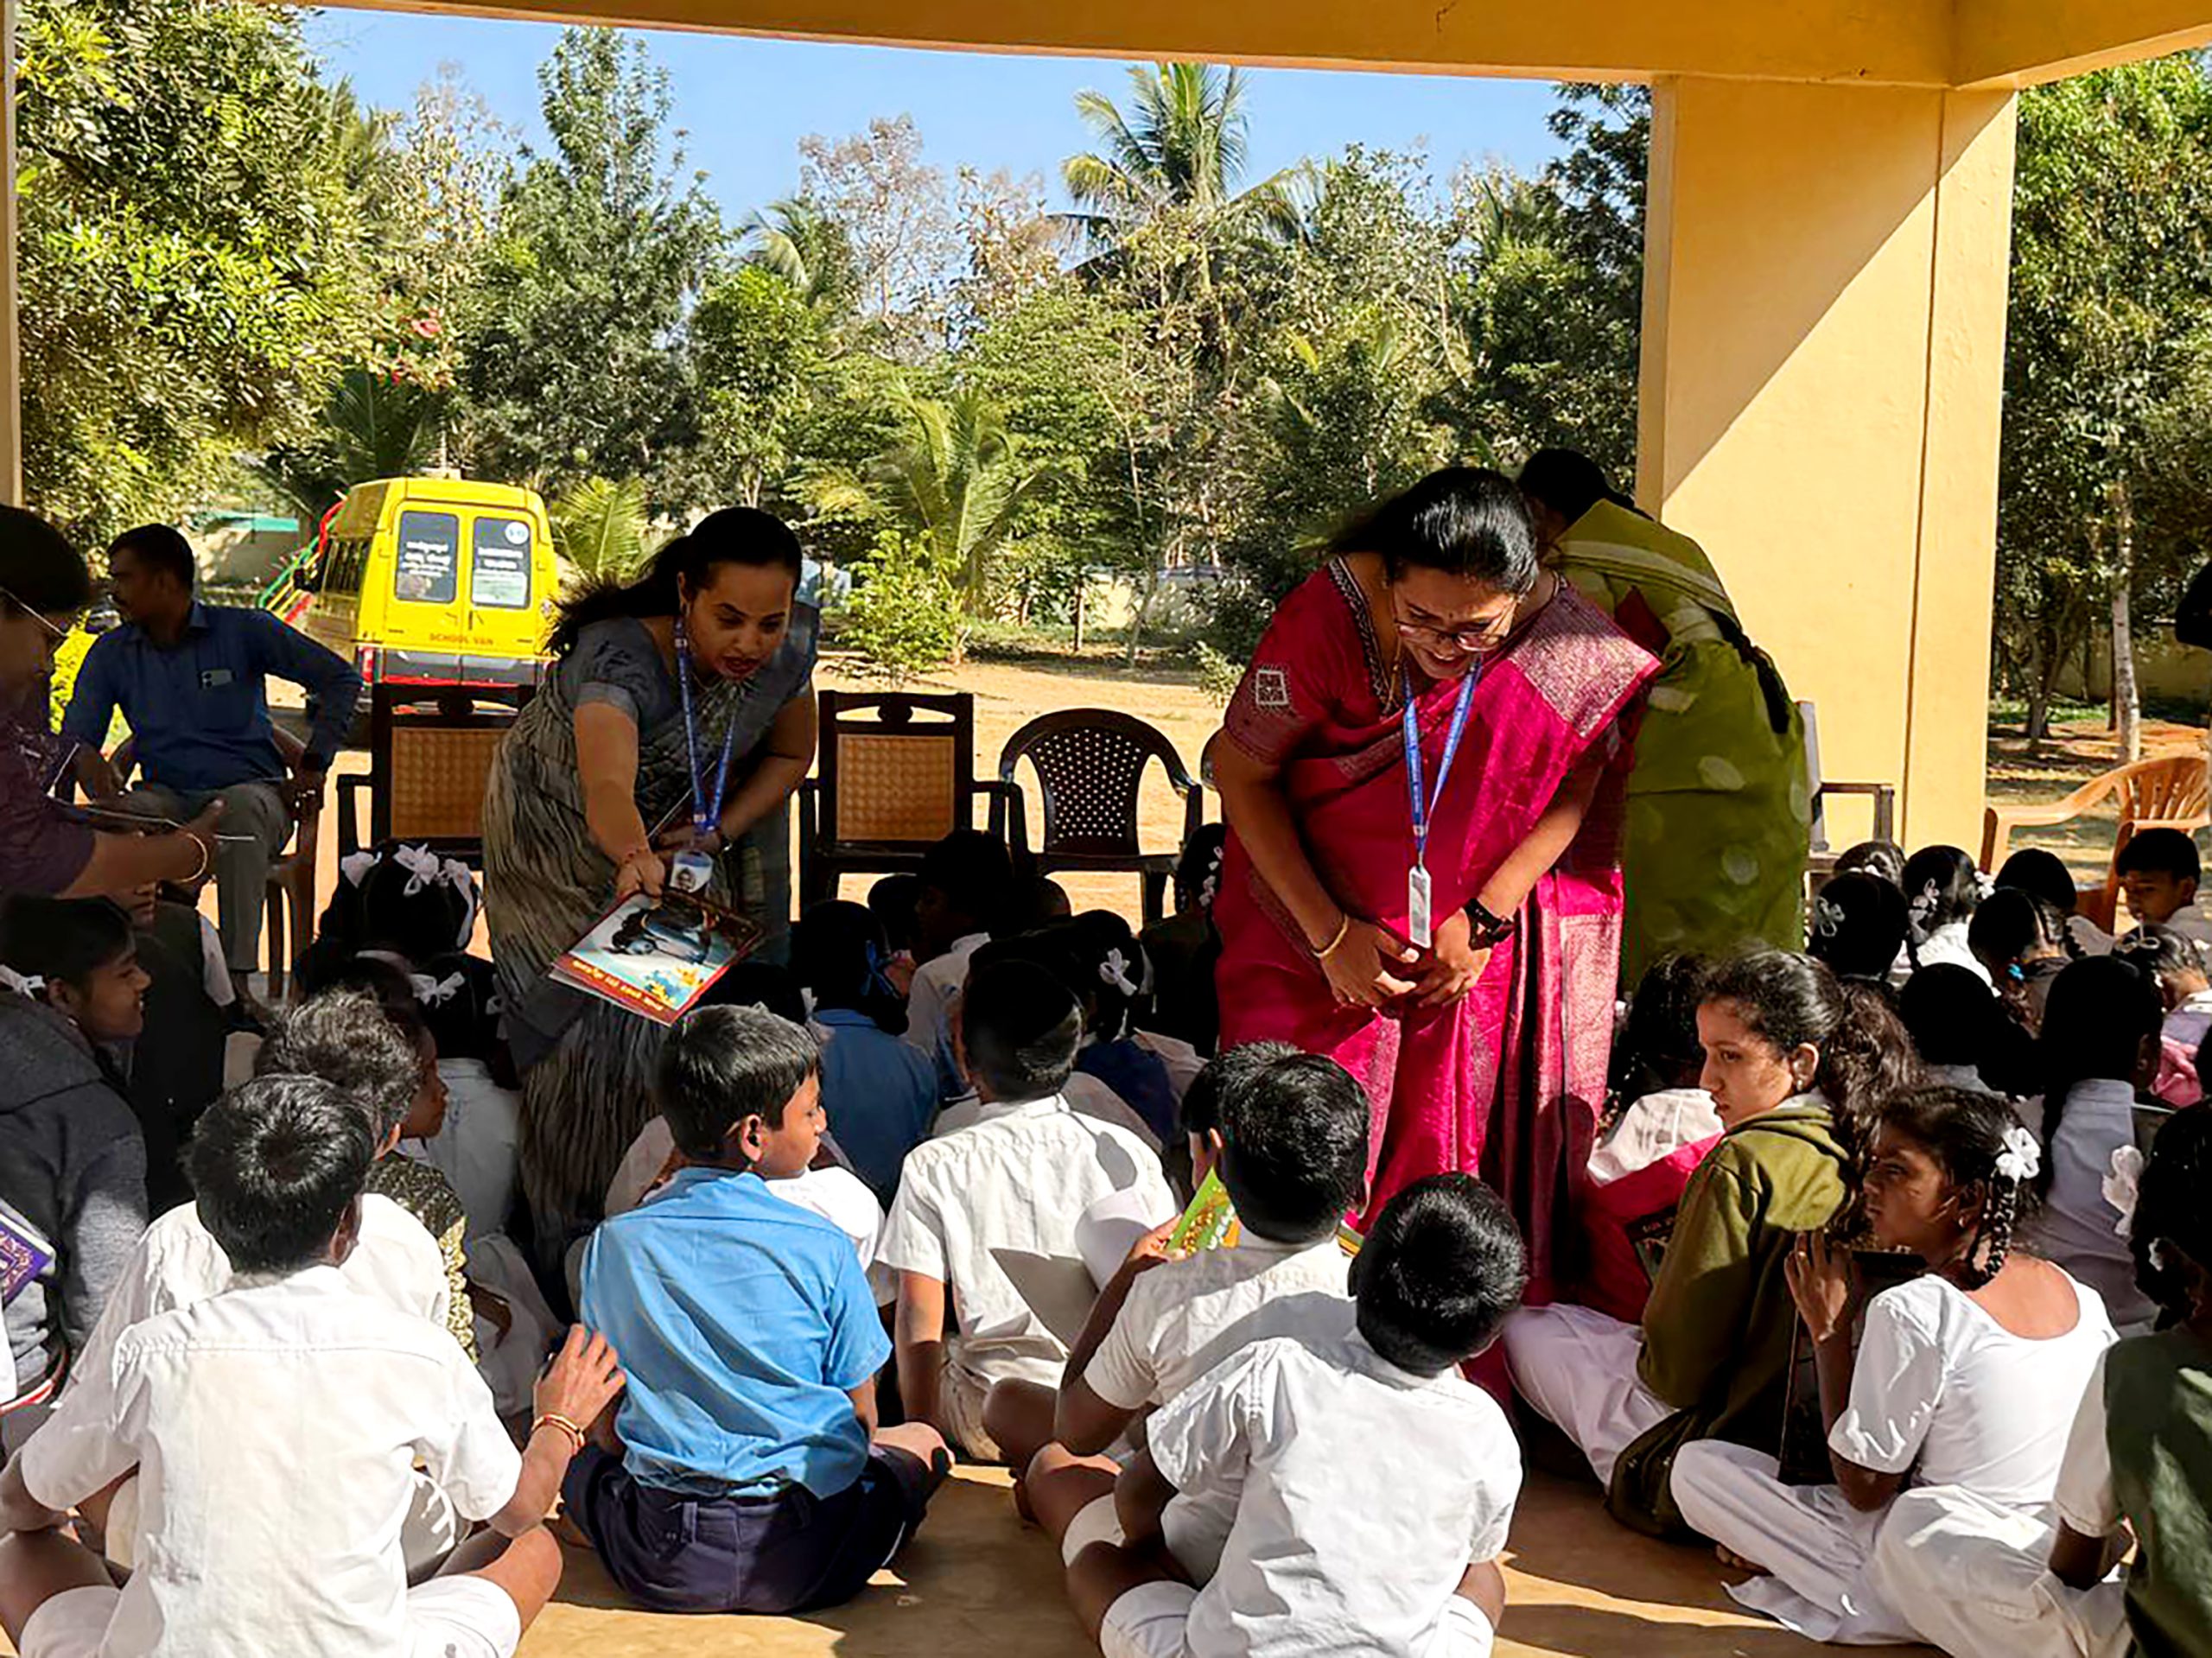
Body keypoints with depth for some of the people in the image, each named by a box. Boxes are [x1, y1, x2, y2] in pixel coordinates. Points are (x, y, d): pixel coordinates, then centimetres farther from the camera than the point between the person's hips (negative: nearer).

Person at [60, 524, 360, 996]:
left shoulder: (241, 630, 1)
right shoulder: (111, 652, 11)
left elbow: (341, 678, 2)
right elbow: (75, 732, 5)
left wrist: (315, 763, -4)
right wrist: (87, 758, -21)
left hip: (249, 790, -2)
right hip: (167, 797, 3)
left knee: (242, 806, -40)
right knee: (119, 817, -34)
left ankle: (238, 976, -41)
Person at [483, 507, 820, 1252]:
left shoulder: (788, 650, -22)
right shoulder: (619, 656, -39)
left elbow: (789, 755, -1)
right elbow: (607, 787, -57)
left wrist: (714, 834, -15)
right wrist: (633, 858, -78)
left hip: (678, 831, 4)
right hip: (558, 828, -4)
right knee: (595, 1018, -11)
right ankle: (575, 1248, 5)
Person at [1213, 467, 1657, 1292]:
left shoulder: (1566, 638, -20)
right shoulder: (1330, 615, -24)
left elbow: (1577, 783, -5)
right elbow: (1242, 771, -13)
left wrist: (1486, 917, -13)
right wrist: (1330, 934, -15)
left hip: (1488, 919, 1)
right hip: (1322, 909, -1)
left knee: (1471, 1145, 0)